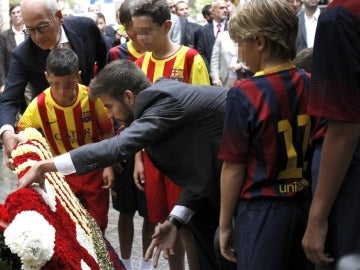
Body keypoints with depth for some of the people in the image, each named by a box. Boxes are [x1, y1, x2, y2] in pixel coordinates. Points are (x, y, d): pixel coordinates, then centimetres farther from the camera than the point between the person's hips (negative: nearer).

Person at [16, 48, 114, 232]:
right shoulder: (39, 106, -19)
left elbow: (107, 132, -5)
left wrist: (108, 166, -6)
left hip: (93, 170, 0)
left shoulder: (92, 97, -20)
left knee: (98, 225, 12)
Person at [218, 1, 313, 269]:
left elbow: (234, 167, -12)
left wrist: (225, 225, -1)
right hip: (306, 204, 5)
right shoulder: (311, 85, -1)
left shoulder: (244, 94, -16)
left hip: (262, 210, -5)